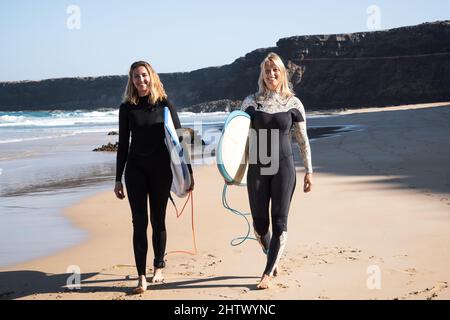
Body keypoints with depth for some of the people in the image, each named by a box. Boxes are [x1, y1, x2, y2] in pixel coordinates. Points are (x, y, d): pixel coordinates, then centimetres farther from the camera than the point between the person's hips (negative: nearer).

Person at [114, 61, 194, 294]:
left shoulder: (164, 105, 0)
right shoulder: (127, 108, 4)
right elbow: (123, 145, 7)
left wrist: (188, 171, -2)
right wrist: (118, 179, 5)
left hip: (161, 170, -1)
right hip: (136, 170, 1)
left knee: (158, 221, 7)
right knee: (139, 223, -2)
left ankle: (158, 267, 25)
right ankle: (141, 276, 0)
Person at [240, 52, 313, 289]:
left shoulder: (293, 103, 1)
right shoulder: (251, 102, 3)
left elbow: (303, 140, 6)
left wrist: (309, 171, 4)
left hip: (284, 167, -1)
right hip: (257, 168, 1)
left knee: (279, 222, -3)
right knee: (259, 223, 5)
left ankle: (268, 273, 4)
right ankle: (273, 258, 32)